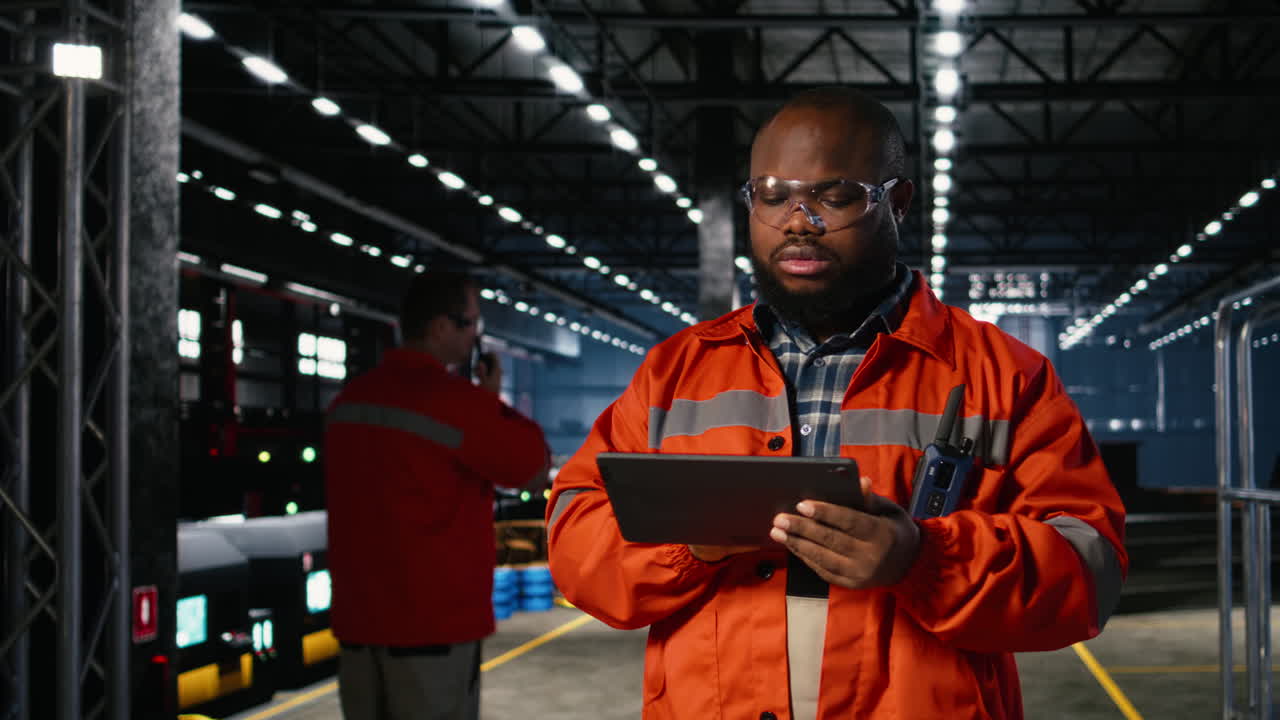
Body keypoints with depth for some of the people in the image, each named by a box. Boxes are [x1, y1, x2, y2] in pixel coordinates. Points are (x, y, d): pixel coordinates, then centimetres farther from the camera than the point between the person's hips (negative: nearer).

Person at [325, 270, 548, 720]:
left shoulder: (348, 400, 9)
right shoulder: (458, 401, -14)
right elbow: (536, 470, -5)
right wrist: (493, 402, 7)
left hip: (358, 620, 7)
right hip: (434, 622, -7)